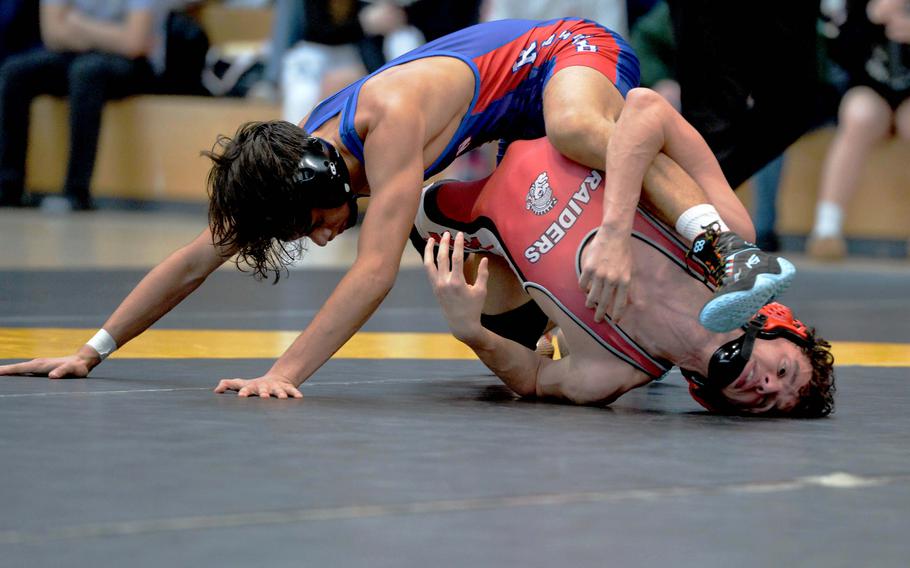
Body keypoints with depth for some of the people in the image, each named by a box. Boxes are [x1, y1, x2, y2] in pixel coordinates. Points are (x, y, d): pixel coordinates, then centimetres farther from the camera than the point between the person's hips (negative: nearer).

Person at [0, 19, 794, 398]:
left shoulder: (390, 120, -37)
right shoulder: (291, 151, -11)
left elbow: (376, 270, -42)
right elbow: (199, 257, -4)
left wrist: (285, 374, -45)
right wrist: (93, 352, -6)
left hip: (568, 48, -9)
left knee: (574, 128, -44)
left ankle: (731, 251, -51)